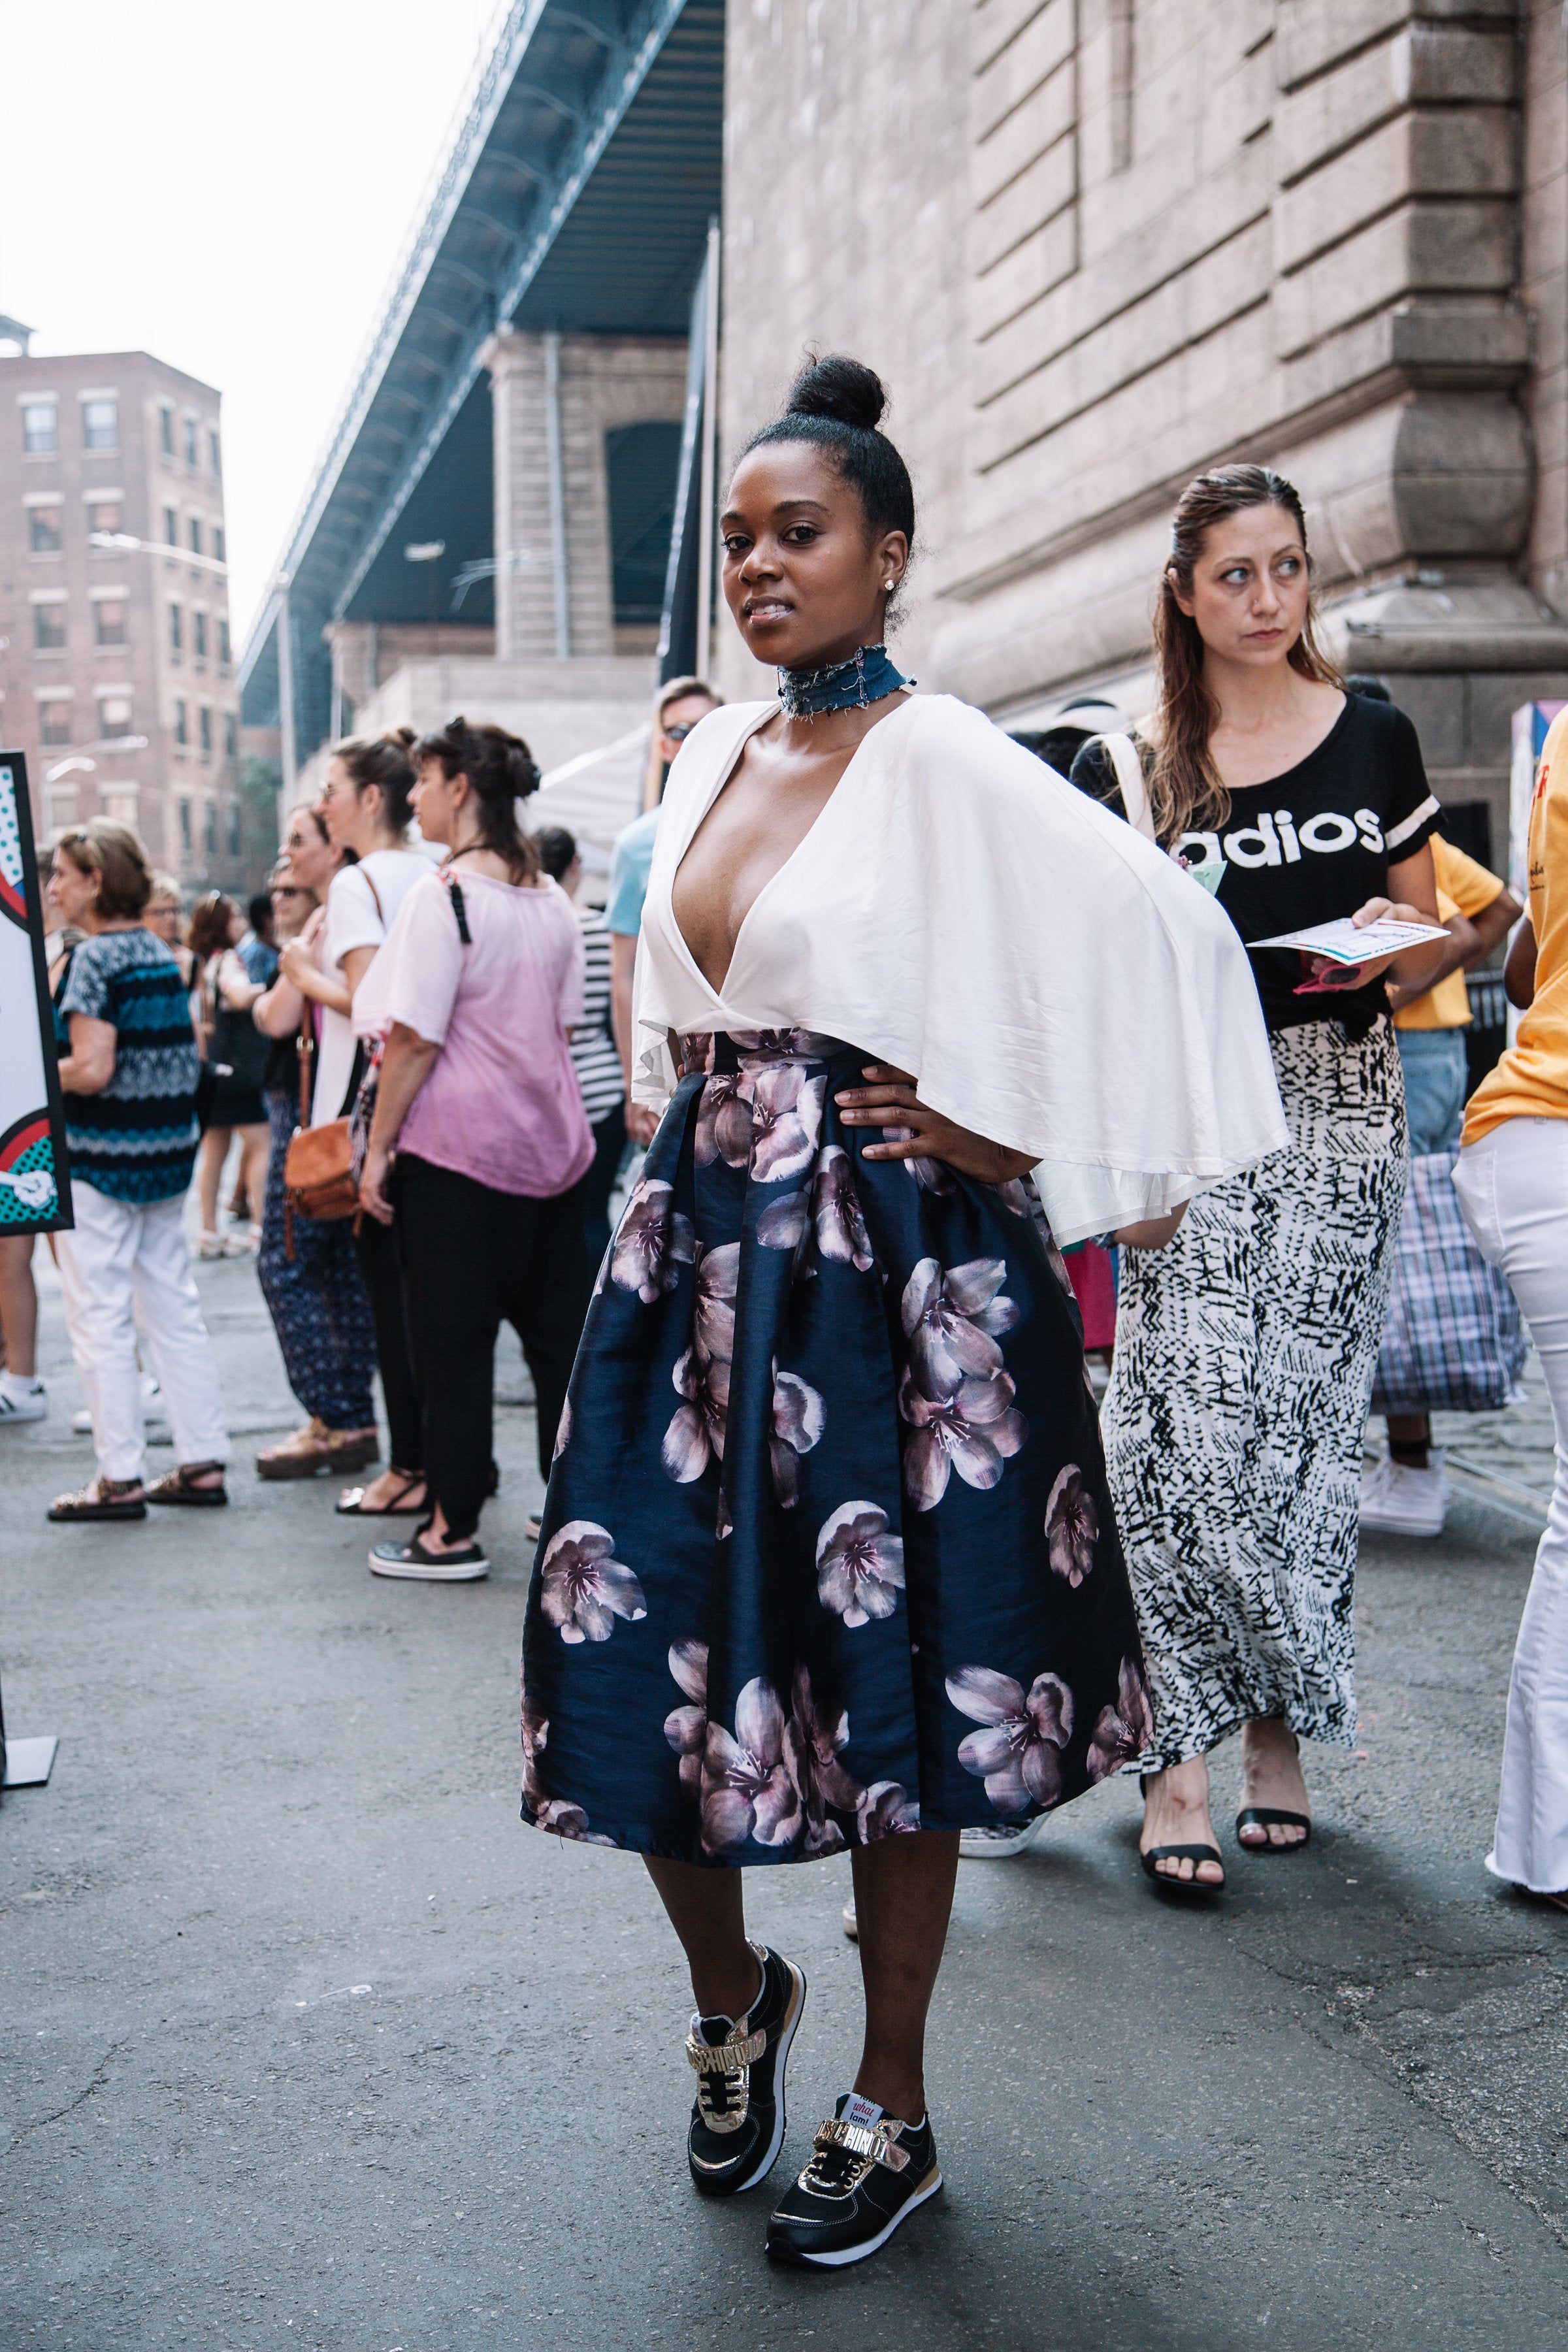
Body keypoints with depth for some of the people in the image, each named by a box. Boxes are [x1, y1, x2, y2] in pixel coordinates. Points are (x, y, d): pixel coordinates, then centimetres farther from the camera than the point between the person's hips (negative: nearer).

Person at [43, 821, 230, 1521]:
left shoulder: (94, 957, -13)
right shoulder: (162, 955, 10)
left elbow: (91, 1070, -20)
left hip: (100, 1158, -8)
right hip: (167, 1154, 8)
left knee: (100, 1318, 0)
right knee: (174, 1307, 12)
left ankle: (120, 1479, 4)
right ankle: (204, 1462, 15)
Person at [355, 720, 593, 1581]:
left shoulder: (442, 896, -14)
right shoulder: (552, 900, 8)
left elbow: (414, 1040, -16)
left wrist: (378, 1146, -9)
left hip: (452, 1148, -6)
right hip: (549, 1141, 7)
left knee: (451, 1340, 2)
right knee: (555, 1327, 11)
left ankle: (454, 1531, 9)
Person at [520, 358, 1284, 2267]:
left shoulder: (945, 764, -9)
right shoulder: (716, 751, 12)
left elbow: (1165, 926, -15)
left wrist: (1021, 1144, -12)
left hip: (884, 1267, -6)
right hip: (699, 1247, 6)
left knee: (886, 1680, 4)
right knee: (638, 1644, 5)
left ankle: (892, 2117, 23)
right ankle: (731, 1999, 33)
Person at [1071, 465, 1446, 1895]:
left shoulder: (1373, 739, 10)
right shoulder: (1126, 768, 7)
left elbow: (1422, 944, 14)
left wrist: (1382, 959, -8)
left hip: (1341, 1104, 2)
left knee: (1307, 1426, 1)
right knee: (1187, 1426, -11)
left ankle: (1278, 1724, 15)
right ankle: (1181, 1753, -4)